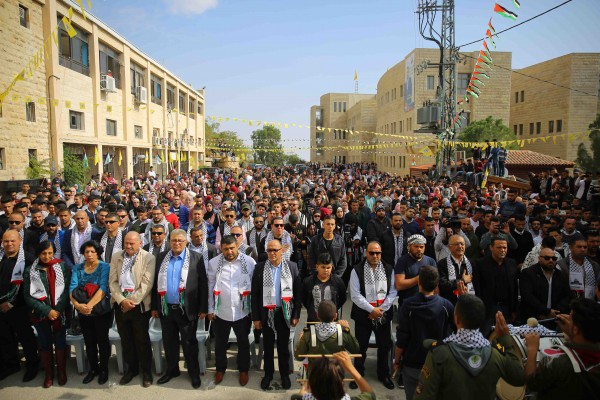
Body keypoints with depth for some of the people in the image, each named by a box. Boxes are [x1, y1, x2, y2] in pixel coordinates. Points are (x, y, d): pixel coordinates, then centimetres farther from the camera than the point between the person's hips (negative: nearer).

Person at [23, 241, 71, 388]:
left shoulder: (62, 266, -2)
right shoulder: (30, 271, -1)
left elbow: (67, 289, -5)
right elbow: (28, 296, -4)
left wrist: (58, 310, -14)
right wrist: (47, 311, -13)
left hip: (61, 313, 0)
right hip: (41, 314, 1)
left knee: (60, 343, 7)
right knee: (45, 344, 10)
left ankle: (61, 372, 24)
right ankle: (48, 374, 26)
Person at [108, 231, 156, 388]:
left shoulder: (148, 258, -6)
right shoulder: (116, 257, 7)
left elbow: (146, 284, -11)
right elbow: (112, 281, 3)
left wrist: (132, 302, -14)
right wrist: (122, 300, -9)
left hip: (139, 305, -4)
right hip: (120, 304, 4)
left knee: (142, 339, 4)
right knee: (125, 339, 14)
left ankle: (146, 371, 21)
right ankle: (131, 368, 31)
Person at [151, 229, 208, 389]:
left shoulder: (196, 258, -6)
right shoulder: (161, 257, 5)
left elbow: (203, 284, -7)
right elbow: (156, 283, 8)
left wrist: (203, 308, -9)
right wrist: (154, 306, 6)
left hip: (187, 309, -4)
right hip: (166, 308, 4)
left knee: (189, 343, 8)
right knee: (169, 342, 17)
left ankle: (194, 373, 24)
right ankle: (172, 370, 35)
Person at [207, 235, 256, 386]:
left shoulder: (249, 262, -10)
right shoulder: (213, 263, -6)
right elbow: (210, 287, 0)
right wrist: (210, 309, 1)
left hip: (243, 311, -1)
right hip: (220, 311, 1)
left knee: (243, 343, 18)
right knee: (220, 343, 19)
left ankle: (243, 370, 39)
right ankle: (220, 369, 42)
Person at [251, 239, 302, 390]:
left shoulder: (292, 267, -6)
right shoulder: (259, 268, -6)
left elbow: (297, 292, -3)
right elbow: (254, 294, -3)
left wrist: (296, 315, -4)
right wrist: (255, 317, -4)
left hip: (285, 313, 0)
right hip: (266, 313, 0)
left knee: (283, 346, 15)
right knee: (267, 346, 16)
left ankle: (284, 374, 33)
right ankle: (268, 374, 34)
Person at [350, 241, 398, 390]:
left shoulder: (389, 269, -2)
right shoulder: (357, 270, -10)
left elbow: (393, 292, -3)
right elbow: (355, 295, -13)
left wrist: (381, 309, -12)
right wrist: (371, 309, -17)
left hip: (384, 314, 2)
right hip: (363, 314, -2)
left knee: (384, 346, 14)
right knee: (361, 346, 9)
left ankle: (384, 374, 35)